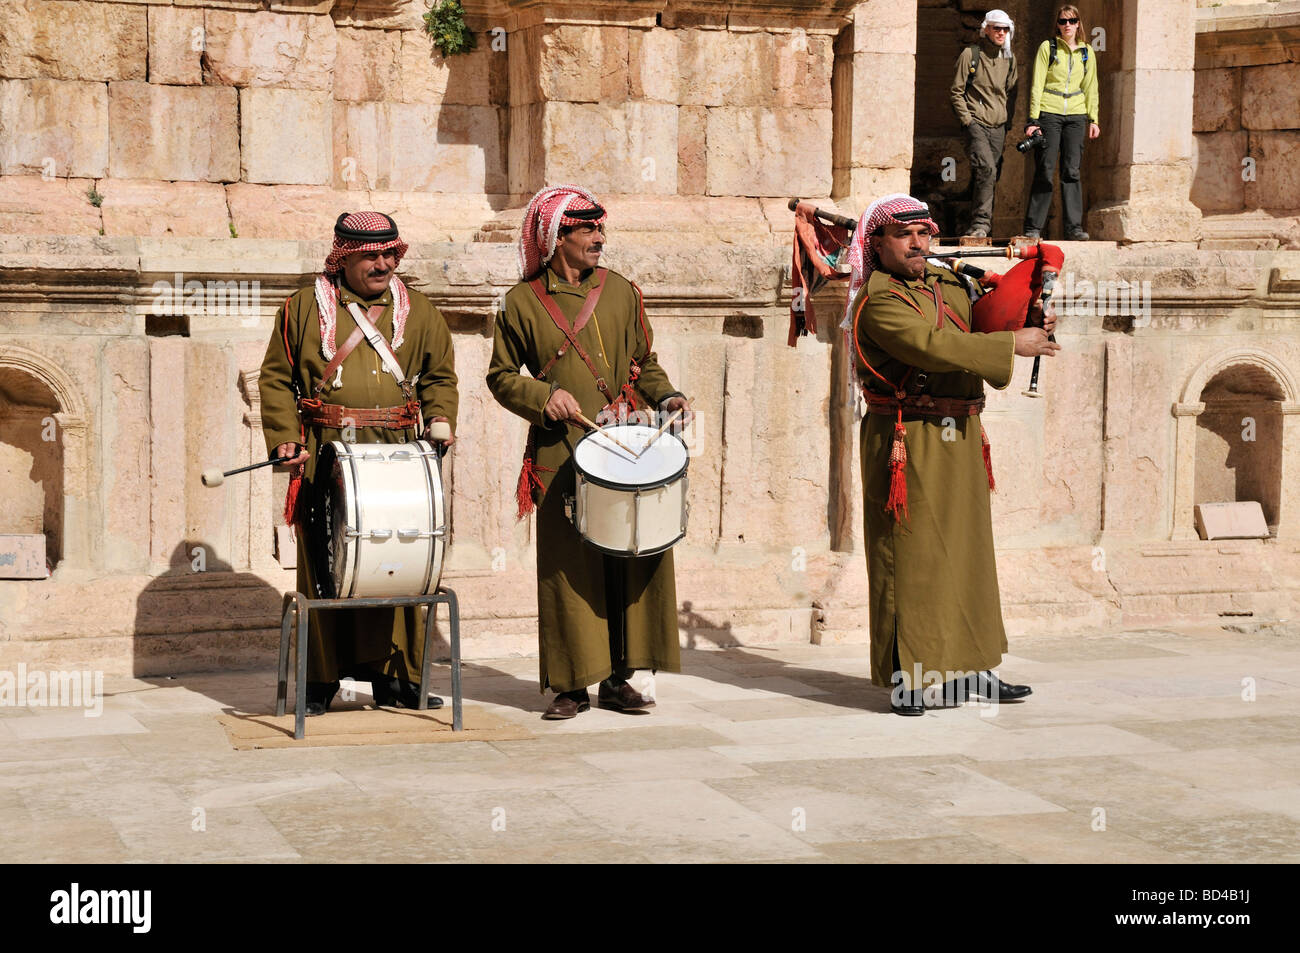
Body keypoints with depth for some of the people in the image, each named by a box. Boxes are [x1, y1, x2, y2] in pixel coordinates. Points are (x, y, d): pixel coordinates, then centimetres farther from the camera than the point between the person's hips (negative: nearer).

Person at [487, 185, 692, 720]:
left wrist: (666, 397, 1)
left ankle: (617, 678, 9)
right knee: (569, 566, -3)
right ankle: (571, 685, 6)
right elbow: (501, 375, 8)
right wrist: (543, 396, -9)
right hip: (562, 452, -3)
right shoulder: (523, 301, 3)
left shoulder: (621, 292, 12)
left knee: (636, 554, -2)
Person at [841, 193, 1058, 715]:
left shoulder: (948, 285, 14)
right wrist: (1012, 344, -21)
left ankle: (971, 667, 22)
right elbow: (932, 346, -25)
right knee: (910, 555, -4)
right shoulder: (878, 301, -12)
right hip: (908, 443, -8)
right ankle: (904, 680, 2)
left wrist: (1031, 326, 7)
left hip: (960, 438, 8)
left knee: (966, 549, 13)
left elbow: (979, 328, 28)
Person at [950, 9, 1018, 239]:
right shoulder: (970, 55, -1)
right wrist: (966, 120, -8)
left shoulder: (1009, 59, 13)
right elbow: (957, 91, -1)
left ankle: (979, 227, 14)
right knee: (986, 168, -23)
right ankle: (981, 223, -23)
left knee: (991, 177, 5)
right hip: (977, 123, -5)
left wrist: (1007, 124, 13)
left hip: (998, 127, 5)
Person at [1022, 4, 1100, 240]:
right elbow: (1037, 85, -3)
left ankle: (1074, 227, 1)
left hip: (1076, 115, 3)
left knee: (1072, 172, 0)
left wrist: (1093, 119, 9)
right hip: (1049, 112, -3)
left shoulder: (1087, 52, 11)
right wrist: (1033, 119, -9)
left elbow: (1090, 88, 16)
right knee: (1045, 171, -5)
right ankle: (1033, 227, 1)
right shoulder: (1047, 47, 1)